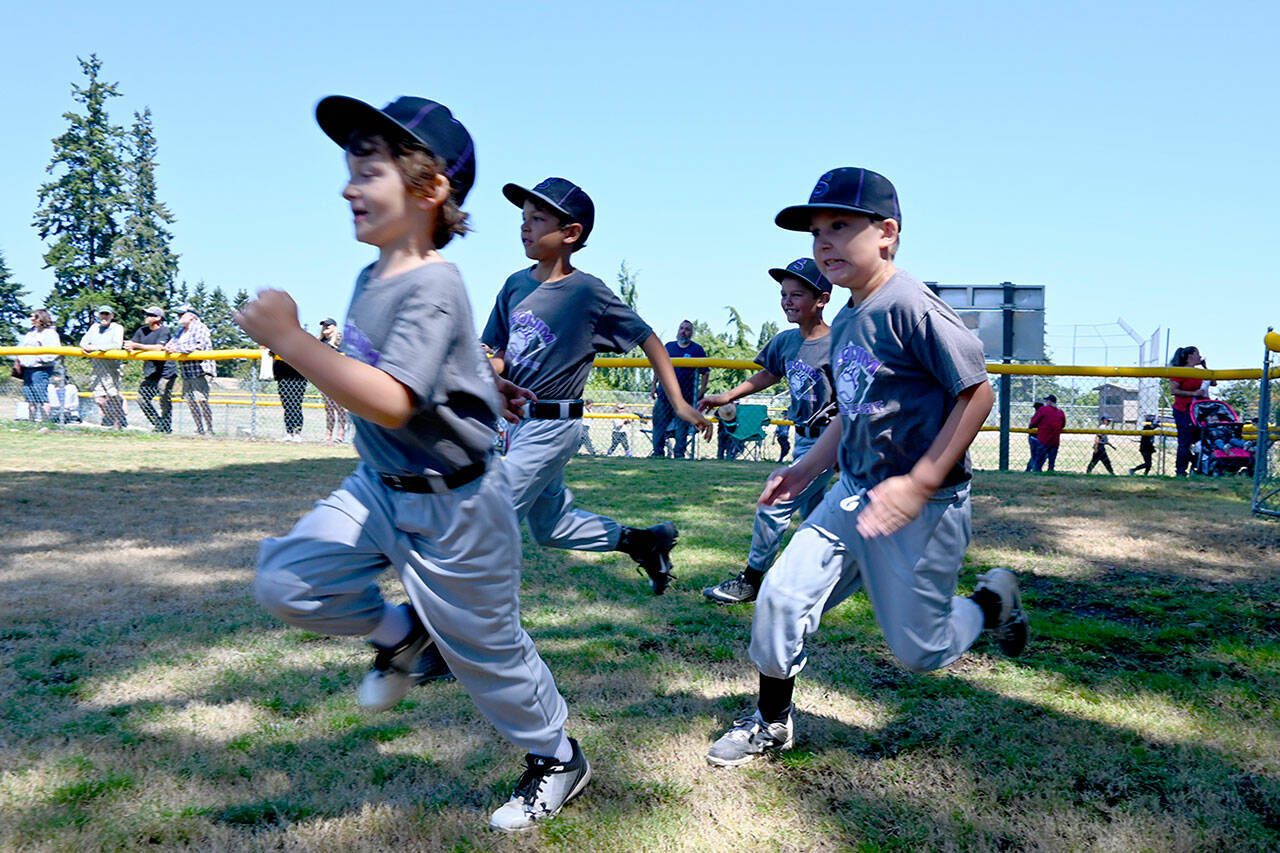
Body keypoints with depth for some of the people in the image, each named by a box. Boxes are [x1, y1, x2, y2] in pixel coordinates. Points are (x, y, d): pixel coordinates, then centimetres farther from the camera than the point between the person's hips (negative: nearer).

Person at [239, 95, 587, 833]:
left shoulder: (432, 287, -24)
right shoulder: (372, 277, 4)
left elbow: (392, 403, -36)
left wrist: (290, 340, -38)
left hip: (453, 505, -8)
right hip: (379, 488, 8)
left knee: (484, 648, 7)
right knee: (286, 581, -1)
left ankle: (558, 759, 31)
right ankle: (403, 634, 22)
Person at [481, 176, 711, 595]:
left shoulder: (588, 292, -13)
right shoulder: (516, 285, 4)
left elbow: (646, 338, -6)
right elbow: (499, 356, 8)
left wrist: (680, 404, -9)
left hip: (553, 426, -7)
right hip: (518, 421, 8)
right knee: (551, 526, 19)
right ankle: (642, 541, 35)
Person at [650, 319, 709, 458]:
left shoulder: (697, 350, 3)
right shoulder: (668, 346, 11)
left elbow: (705, 372, 2)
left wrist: (702, 391, -7)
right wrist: (654, 385, 11)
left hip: (685, 397, -3)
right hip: (664, 394, 3)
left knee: (682, 427, 0)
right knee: (659, 426, 4)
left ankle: (679, 454, 8)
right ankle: (657, 453, 13)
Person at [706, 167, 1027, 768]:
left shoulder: (909, 306, -18)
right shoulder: (845, 323, 9)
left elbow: (977, 392, -21)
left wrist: (919, 483, -24)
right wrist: (806, 469, 18)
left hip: (924, 508, -7)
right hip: (852, 495, 8)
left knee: (920, 651, 5)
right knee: (781, 597, 2)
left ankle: (993, 599, 35)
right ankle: (771, 723, 23)